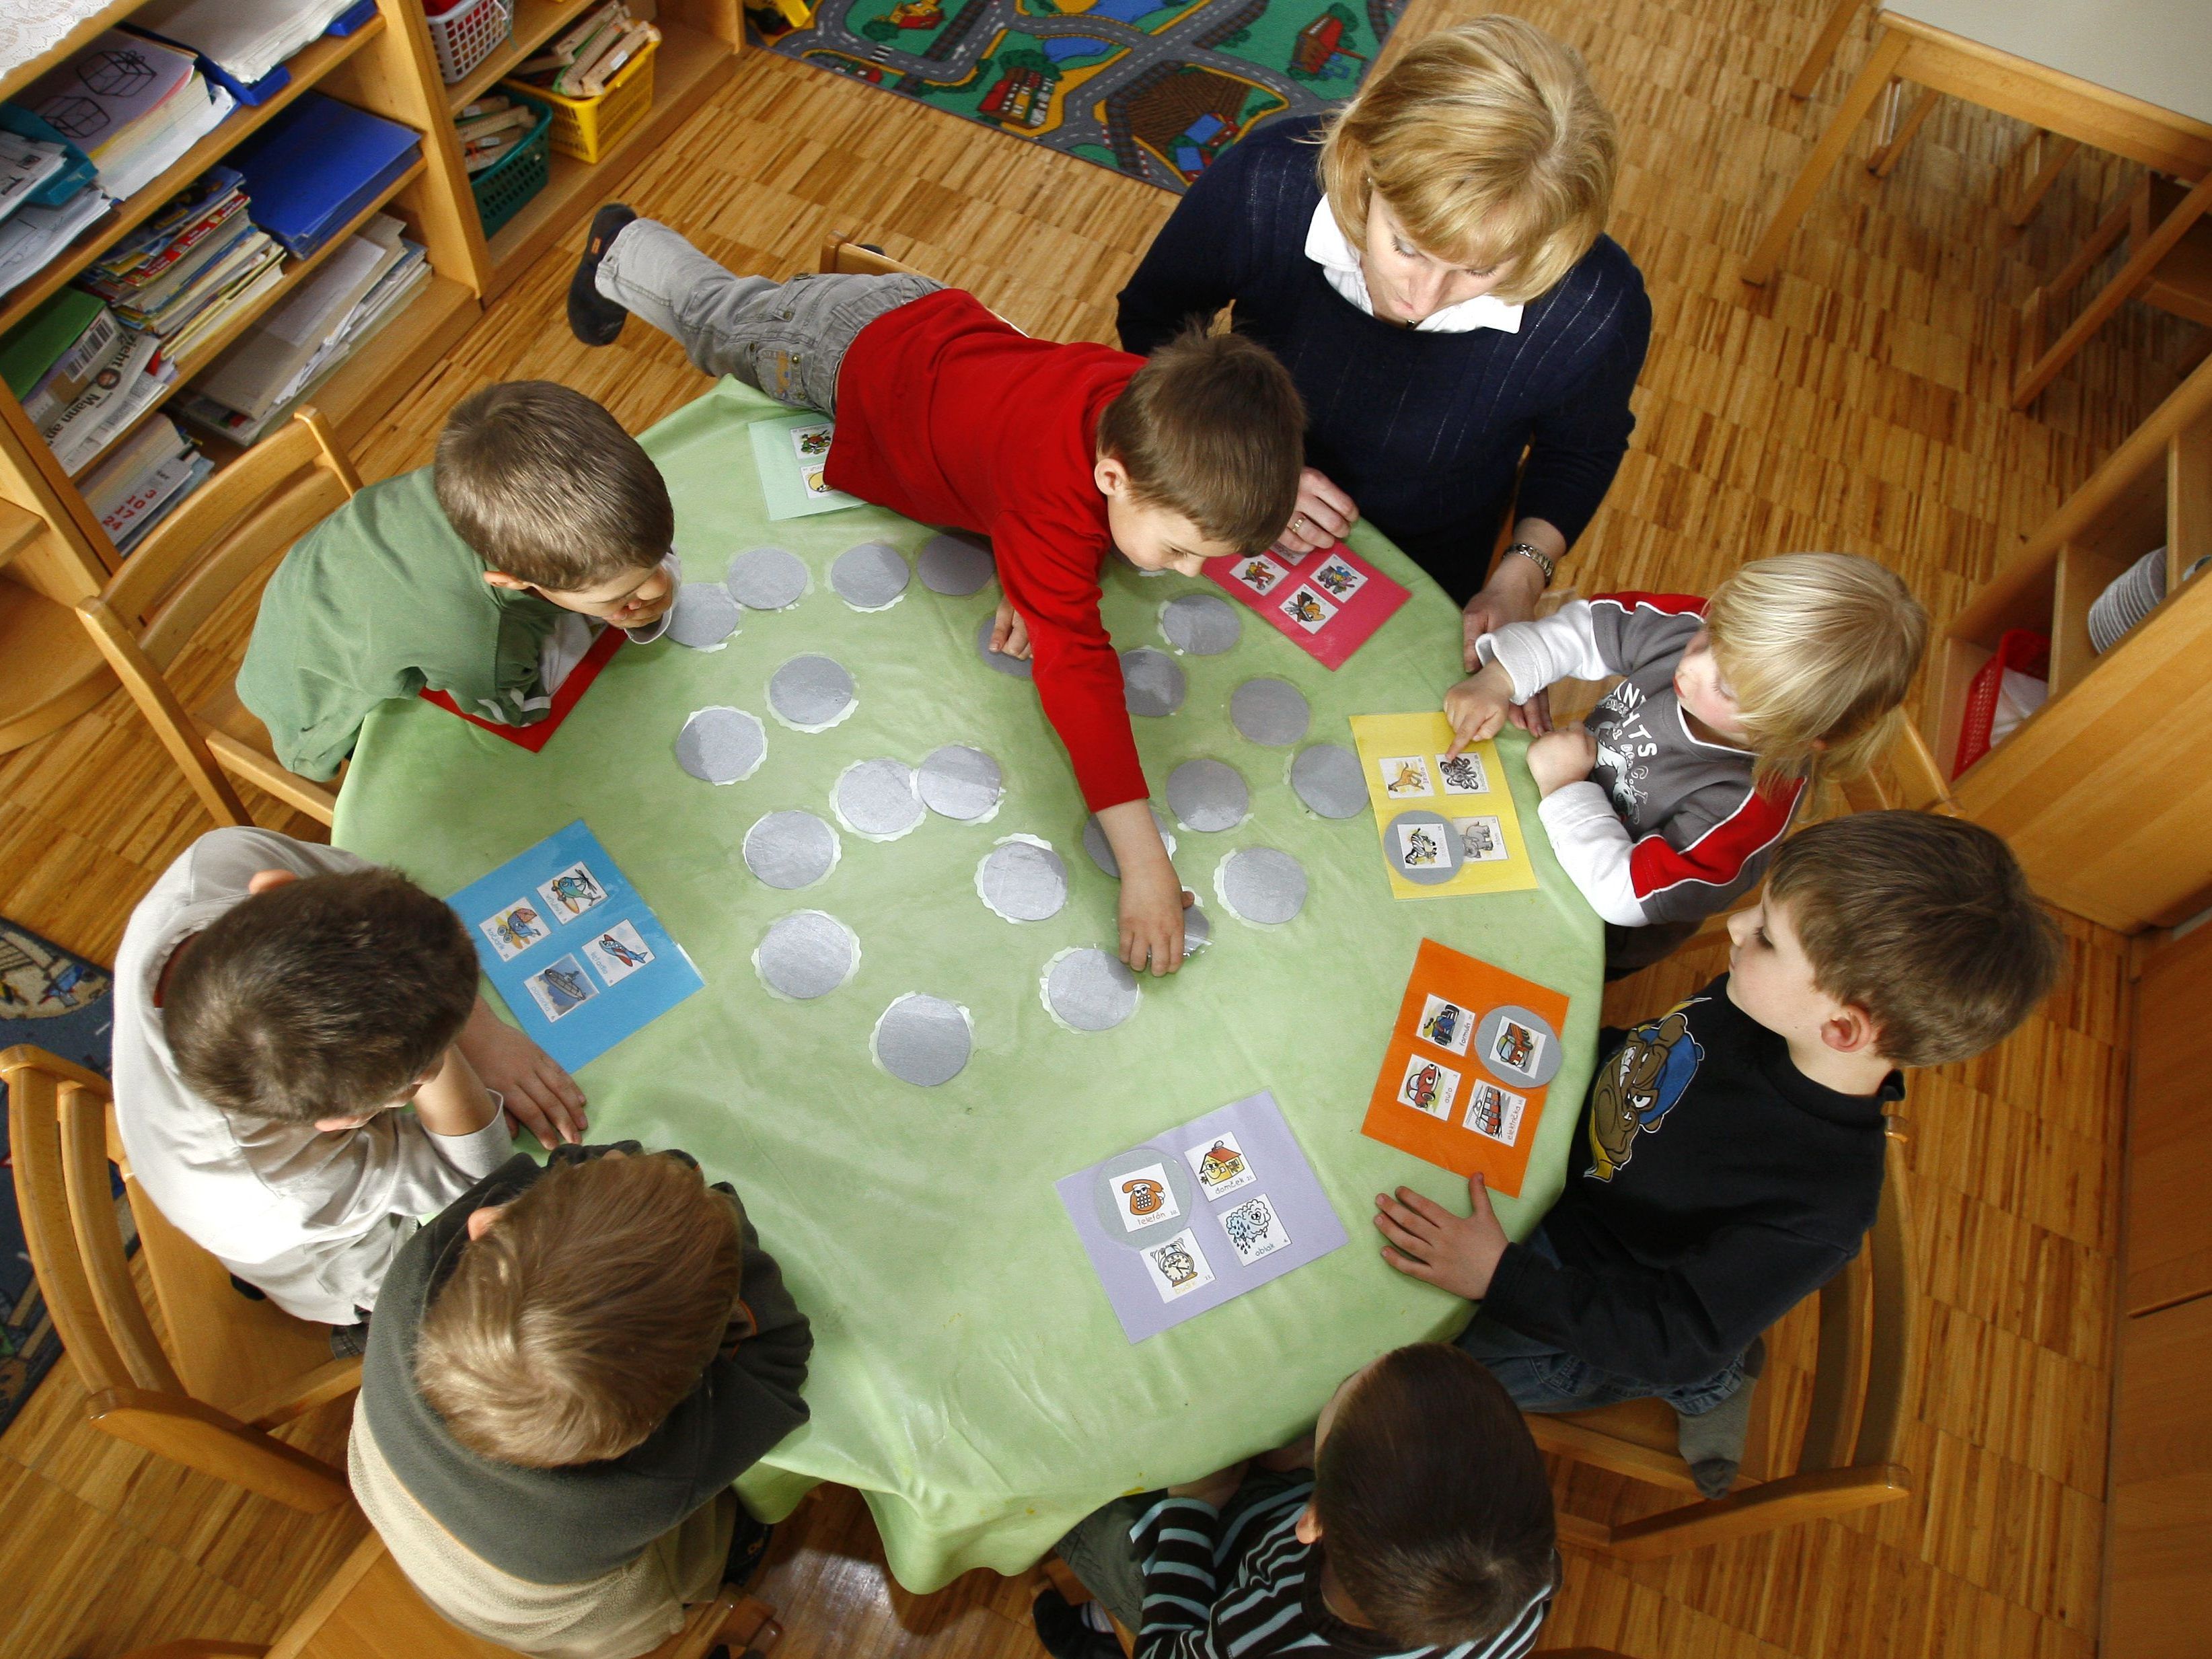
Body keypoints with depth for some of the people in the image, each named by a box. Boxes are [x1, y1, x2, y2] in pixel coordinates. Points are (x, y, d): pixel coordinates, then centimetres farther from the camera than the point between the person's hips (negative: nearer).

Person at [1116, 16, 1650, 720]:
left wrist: (1525, 573, -21)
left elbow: (1581, 449, -7)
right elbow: (1150, 321, -13)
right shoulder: (1263, 184, -34)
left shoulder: (1598, 311, -32)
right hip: (1240, 524, 1)